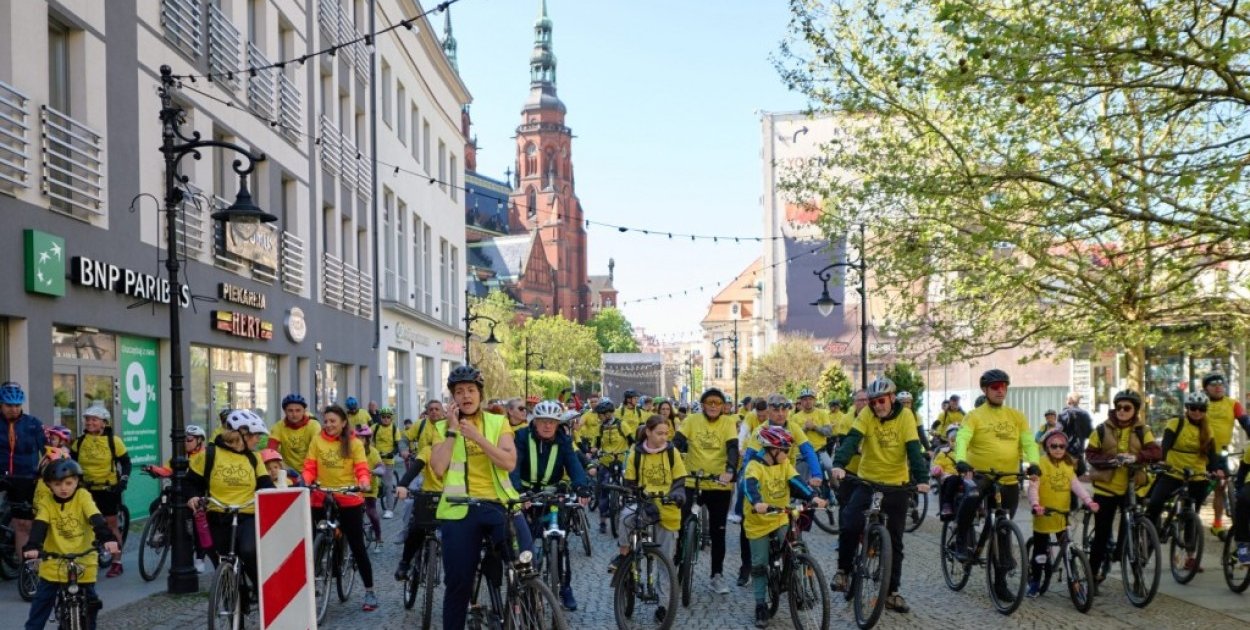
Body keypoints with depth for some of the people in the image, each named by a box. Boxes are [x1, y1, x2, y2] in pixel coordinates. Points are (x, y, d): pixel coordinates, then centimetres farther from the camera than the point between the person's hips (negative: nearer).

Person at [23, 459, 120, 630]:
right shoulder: (46, 503, -5)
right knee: (40, 606, 5)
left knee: (89, 606, 7)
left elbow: (96, 519, -22)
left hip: (83, 564, -1)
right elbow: (39, 526, -20)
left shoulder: (83, 497, -8)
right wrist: (32, 547, -39)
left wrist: (107, 538, -40)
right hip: (53, 564, 1)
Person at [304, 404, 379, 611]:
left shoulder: (354, 443, 0)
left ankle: (369, 592, 12)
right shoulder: (317, 441, 2)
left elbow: (362, 470, -6)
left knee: (357, 547, 3)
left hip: (349, 501, -1)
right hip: (321, 500, 1)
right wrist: (305, 481, -21)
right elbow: (309, 468, -1)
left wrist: (363, 483, -27)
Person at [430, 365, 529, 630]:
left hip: (499, 505, 0)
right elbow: (438, 468, -9)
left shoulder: (498, 423, 7)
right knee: (458, 582, 6)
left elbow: (509, 462, -9)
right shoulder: (443, 428, 7)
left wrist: (476, 435, -16)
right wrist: (452, 430, -9)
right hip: (460, 510, 0)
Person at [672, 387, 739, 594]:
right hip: (692, 483, 0)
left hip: (719, 486, 0)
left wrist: (730, 471, -33)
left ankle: (717, 575, 20)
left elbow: (732, 448, -15)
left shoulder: (728, 423, -2)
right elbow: (677, 443, -10)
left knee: (718, 532, 7)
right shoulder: (692, 420, -1)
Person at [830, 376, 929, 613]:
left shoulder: (905, 416, -9)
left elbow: (914, 449, -16)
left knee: (895, 540, 6)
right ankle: (843, 570, 4)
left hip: (897, 484, 0)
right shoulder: (867, 415, -9)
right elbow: (852, 440, -22)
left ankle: (892, 592, 18)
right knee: (850, 525, -20)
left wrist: (922, 478, -31)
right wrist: (839, 464, -40)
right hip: (867, 481, 0)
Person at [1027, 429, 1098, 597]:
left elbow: (1076, 485, -4)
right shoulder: (1041, 464, -10)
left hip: (1063, 517, 4)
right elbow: (1033, 487, -18)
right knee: (1040, 552, 3)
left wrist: (1088, 501, -19)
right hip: (1044, 517, -4)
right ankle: (1034, 584, 15)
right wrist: (1035, 504, -33)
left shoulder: (1068, 465, 6)